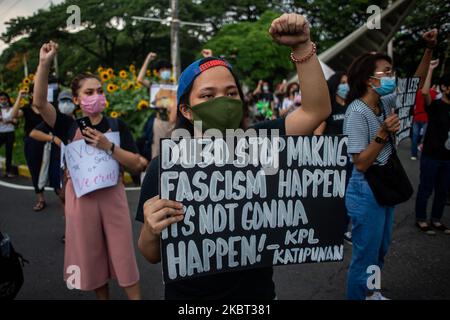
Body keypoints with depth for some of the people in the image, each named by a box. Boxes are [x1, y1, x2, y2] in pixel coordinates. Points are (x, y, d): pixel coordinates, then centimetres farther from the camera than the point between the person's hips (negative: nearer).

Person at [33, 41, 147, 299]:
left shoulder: (117, 126, -2)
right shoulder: (68, 126, -1)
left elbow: (136, 164, -6)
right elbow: (40, 102, -16)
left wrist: (108, 147, -19)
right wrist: (45, 64, -25)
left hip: (112, 196, -1)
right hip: (80, 198, 1)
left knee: (123, 254, 6)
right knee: (92, 257, 14)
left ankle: (136, 297, 19)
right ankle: (103, 297, 33)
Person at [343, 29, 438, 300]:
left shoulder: (384, 103, 1)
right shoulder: (357, 113, -22)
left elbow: (415, 84, 13)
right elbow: (361, 164, -24)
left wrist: (430, 50, 2)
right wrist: (383, 133, -33)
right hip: (367, 193, -9)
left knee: (381, 250, 24)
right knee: (365, 256, 5)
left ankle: (370, 292, 44)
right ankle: (358, 296, 25)